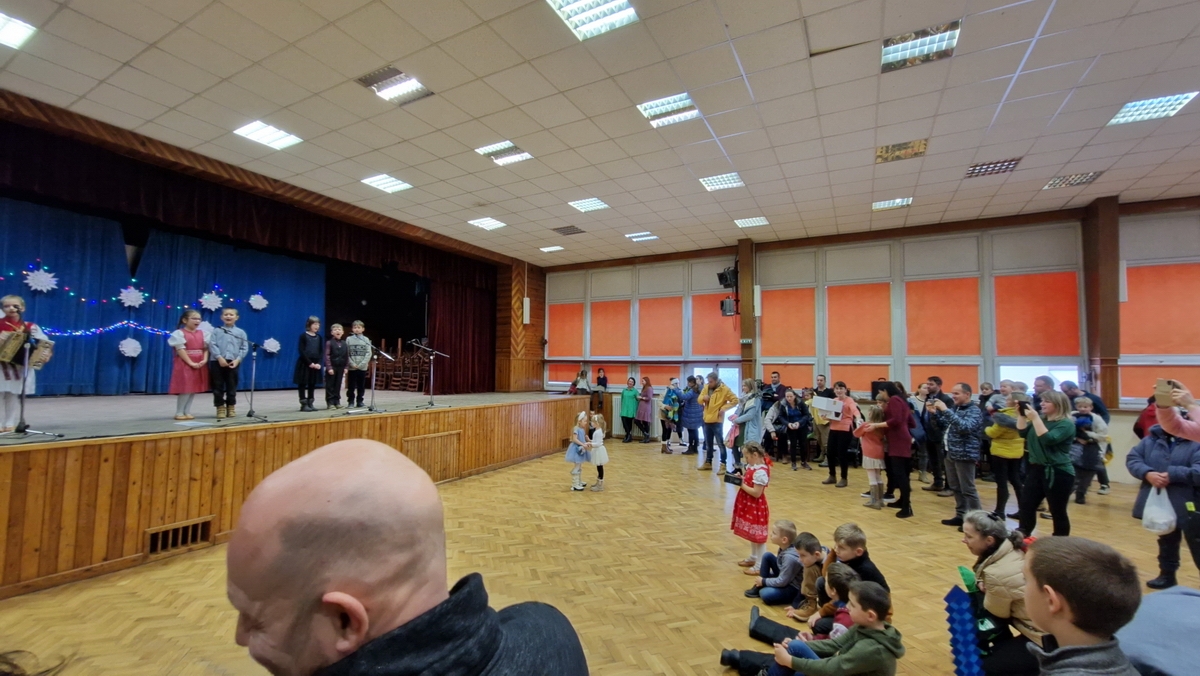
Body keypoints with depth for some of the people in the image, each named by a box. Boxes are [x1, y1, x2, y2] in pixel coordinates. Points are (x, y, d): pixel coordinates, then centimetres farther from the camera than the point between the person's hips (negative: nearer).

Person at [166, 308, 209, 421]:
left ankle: (187, 412, 17)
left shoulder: (202, 333, 12)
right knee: (186, 388, -6)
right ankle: (179, 413, 5)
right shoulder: (179, 333, -6)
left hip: (200, 364, 6)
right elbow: (180, 349, -12)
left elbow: (206, 348, 8)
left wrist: (205, 360, -8)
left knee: (195, 388, 8)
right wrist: (190, 363, -18)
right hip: (185, 364, -6)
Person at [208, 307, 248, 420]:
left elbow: (244, 348, 3)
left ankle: (231, 407, 18)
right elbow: (212, 345, -4)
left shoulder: (241, 332, 8)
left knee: (232, 386, 7)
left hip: (233, 362, 0)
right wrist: (219, 358, -16)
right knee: (218, 386, 4)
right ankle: (220, 408, 14)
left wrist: (237, 359, -9)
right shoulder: (216, 331, 7)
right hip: (217, 362, 0)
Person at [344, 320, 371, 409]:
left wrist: (361, 364, -12)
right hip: (351, 367, -1)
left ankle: (360, 401, 17)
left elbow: (369, 353, -2)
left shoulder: (366, 339, 3)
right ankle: (351, 401, 13)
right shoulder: (348, 339, 2)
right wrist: (352, 364, -13)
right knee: (351, 386, 4)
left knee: (361, 386, 7)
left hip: (363, 367, 1)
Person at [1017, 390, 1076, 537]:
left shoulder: (1066, 424, -11)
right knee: (1026, 506, 8)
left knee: (1058, 512, 5)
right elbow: (1023, 433, 4)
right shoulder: (1041, 419, 10)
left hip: (1058, 473, -7)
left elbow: (1048, 439, -25)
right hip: (1036, 470, 7)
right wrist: (1022, 415, -3)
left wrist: (1034, 418, -27)